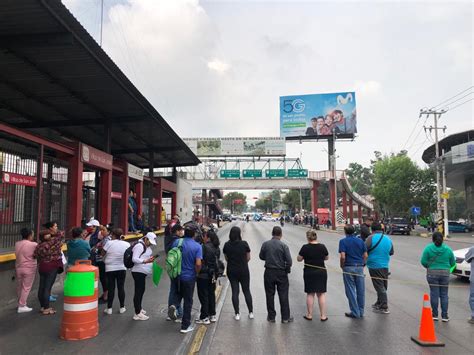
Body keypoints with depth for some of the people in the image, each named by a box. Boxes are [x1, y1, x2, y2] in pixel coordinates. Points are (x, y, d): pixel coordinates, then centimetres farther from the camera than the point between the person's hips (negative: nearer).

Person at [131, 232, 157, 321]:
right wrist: (145, 261, -35)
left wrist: (151, 258, 10)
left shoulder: (146, 246, 14)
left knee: (141, 290, 20)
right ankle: (137, 314, -4)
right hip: (138, 272, -11)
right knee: (138, 291, -7)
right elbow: (134, 259, -25)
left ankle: (139, 309, 34)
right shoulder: (139, 246, -17)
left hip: (142, 272, 11)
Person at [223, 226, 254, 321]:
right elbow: (248, 258, -4)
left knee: (235, 292, 9)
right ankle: (251, 312, 17)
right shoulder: (244, 244, -12)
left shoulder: (226, 245, -6)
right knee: (246, 291, 12)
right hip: (243, 270, -1)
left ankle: (237, 314, 12)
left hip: (231, 271, 1)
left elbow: (226, 258, 3)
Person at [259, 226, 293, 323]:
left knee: (270, 295, 12)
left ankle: (271, 317, 19)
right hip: (281, 273, -1)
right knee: (283, 295, 9)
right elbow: (289, 261, -13)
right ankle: (285, 317, 16)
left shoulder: (265, 244, -5)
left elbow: (261, 257, 7)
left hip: (269, 272, 1)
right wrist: (287, 270, 3)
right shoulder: (283, 246, -11)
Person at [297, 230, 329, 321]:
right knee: (321, 294, 8)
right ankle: (323, 315, 10)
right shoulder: (322, 246, -6)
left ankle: (309, 315, 15)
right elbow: (327, 258, 8)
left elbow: (299, 259, -6)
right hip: (321, 272, 2)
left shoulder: (305, 247, -13)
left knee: (310, 294, 8)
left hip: (309, 273, -2)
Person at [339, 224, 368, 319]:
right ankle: (361, 311, 20)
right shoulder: (360, 241, 5)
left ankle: (355, 312, 8)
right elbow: (365, 256, 4)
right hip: (360, 267, 4)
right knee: (361, 290, 11)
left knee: (351, 291, 4)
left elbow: (342, 257, -16)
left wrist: (342, 266, 0)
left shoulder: (343, 241, -8)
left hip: (348, 267, -4)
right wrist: (362, 264, 16)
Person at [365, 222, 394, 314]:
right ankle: (379, 303, 32)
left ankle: (384, 307, 1)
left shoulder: (371, 238, -13)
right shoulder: (388, 238, 6)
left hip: (374, 266, -6)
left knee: (380, 287, -1)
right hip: (385, 266, 6)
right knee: (383, 286, 17)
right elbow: (391, 252, 16)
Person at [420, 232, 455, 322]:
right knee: (444, 295, 8)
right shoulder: (448, 249, 0)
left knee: (434, 294, 4)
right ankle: (444, 316, 10)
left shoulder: (428, 248, -6)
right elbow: (453, 263, 6)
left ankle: (435, 315, 11)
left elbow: (423, 261, -9)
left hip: (432, 273, -1)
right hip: (445, 273, 2)